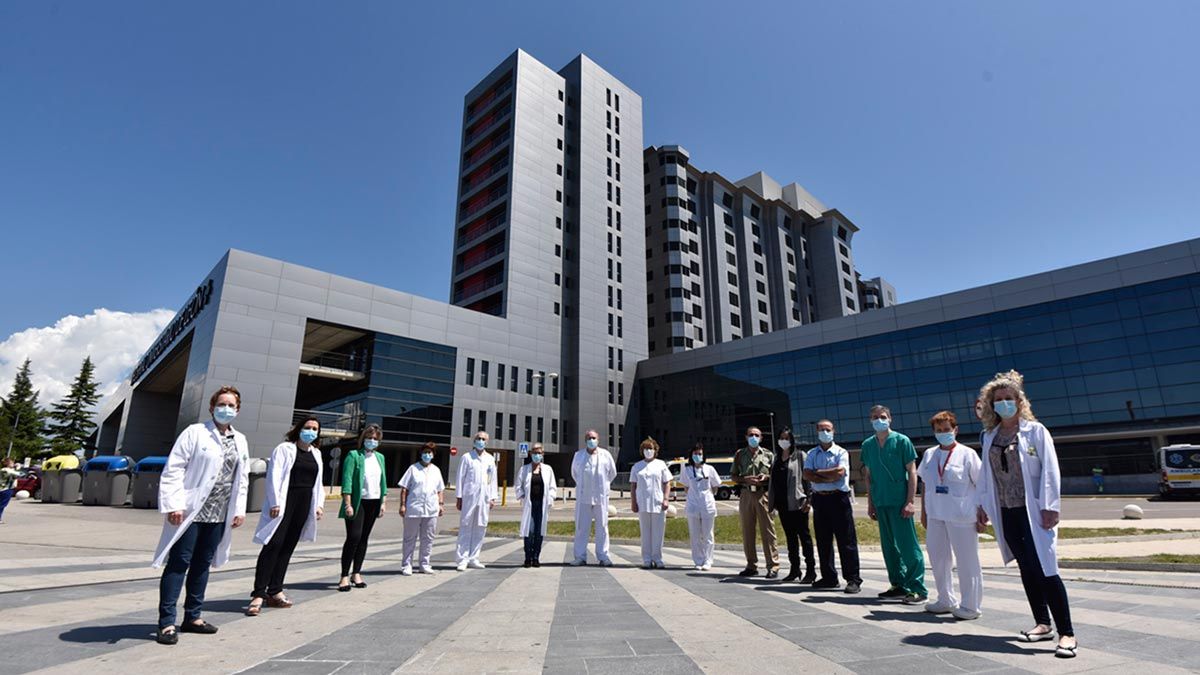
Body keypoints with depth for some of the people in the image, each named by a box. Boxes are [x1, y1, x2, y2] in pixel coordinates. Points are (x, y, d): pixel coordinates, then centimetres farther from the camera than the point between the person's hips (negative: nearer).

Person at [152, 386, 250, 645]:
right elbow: (173, 469, -9)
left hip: (219, 515, 6)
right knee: (179, 563, -1)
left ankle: (192, 617, 24)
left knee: (202, 564, 13)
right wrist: (173, 505, -16)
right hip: (190, 511, -5)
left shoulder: (240, 441, 12)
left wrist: (239, 509, 8)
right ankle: (167, 623, 8)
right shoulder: (195, 433, -5)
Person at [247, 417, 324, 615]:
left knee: (287, 548, 9)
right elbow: (274, 476, -9)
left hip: (304, 504, 6)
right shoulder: (284, 449, -2)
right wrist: (275, 502, -15)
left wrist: (319, 504, 11)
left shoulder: (316, 453, 16)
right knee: (274, 545, -11)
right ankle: (258, 594, -7)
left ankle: (275, 592, 16)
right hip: (284, 501, -6)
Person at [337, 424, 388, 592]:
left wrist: (384, 502, 10)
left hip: (374, 503, 5)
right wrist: (348, 504, -16)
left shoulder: (380, 457, 14)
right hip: (357, 502, -5)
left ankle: (356, 574, 19)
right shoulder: (354, 455, -3)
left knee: (364, 538, 9)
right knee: (354, 537, -11)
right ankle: (344, 576, -2)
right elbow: (347, 480, -10)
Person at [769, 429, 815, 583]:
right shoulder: (776, 457, 15)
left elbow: (807, 477, -8)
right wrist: (771, 498, 13)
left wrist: (807, 499, -15)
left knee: (804, 535, -2)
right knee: (790, 536, 12)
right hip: (782, 503, 6)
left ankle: (810, 570, 4)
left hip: (797, 502, -6)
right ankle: (794, 569, 20)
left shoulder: (799, 455, -2)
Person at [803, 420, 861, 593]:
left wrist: (818, 473, -6)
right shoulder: (812, 454, 12)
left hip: (838, 499, -4)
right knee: (823, 541, 10)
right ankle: (828, 578, 20)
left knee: (846, 541, -2)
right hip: (819, 499, 4)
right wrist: (829, 478, -12)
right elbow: (807, 475, -2)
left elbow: (839, 472, -15)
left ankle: (853, 579, 3)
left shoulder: (841, 452, 2)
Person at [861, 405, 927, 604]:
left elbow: (912, 472, -6)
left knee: (908, 545, -3)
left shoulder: (901, 441, -4)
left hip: (900, 502, -5)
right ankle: (899, 586, 22)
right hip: (881, 503, 5)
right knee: (889, 546, 11)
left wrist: (911, 501, -12)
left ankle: (918, 589, 5)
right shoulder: (868, 444, 9)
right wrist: (870, 503, 12)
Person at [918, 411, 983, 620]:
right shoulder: (929, 455, 7)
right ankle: (946, 600, 29)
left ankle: (970, 606, 18)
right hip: (935, 515, 5)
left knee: (966, 561, 5)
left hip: (962, 517, -5)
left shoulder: (967, 454, -6)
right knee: (938, 559, 13)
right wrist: (923, 512, 12)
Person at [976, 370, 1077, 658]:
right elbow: (986, 474, 13)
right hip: (1007, 513, 5)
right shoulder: (990, 436, 9)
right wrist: (983, 505, 10)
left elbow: (1049, 470, -9)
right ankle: (1042, 624, 24)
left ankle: (1066, 633, 2)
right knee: (1027, 570, 12)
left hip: (1033, 512, -5)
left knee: (1046, 571, -7)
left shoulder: (1035, 430, -5)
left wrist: (1049, 507, -15)